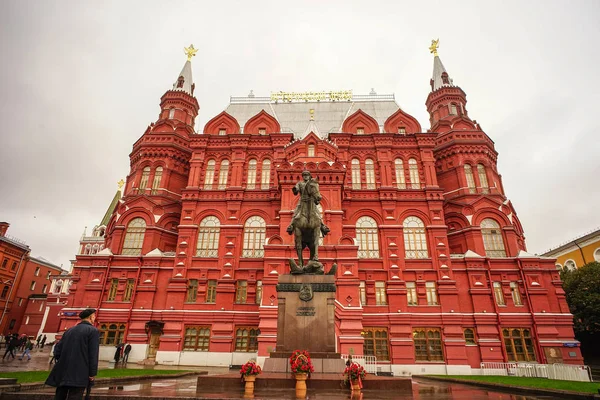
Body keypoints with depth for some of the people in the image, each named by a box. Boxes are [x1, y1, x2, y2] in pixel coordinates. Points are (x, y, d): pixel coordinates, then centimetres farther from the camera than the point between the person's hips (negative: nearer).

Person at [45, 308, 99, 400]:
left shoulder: (69, 330, 14)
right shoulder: (93, 331, -6)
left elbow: (57, 351, 13)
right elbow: (93, 354, -13)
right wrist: (92, 374, -7)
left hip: (62, 372, 7)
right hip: (79, 374, -7)